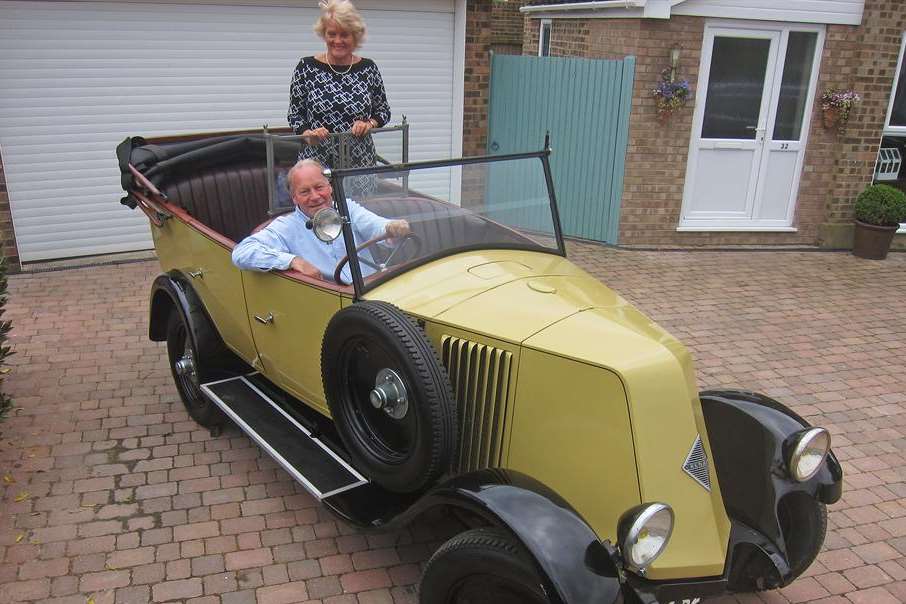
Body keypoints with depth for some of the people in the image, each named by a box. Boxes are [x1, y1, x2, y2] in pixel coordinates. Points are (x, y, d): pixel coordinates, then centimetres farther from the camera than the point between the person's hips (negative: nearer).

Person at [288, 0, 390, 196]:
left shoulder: (368, 68, 4)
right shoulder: (307, 67, 1)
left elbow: (384, 111, 13)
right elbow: (294, 113, 6)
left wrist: (369, 124, -7)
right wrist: (308, 134, -12)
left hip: (360, 163, 1)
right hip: (317, 163, -1)